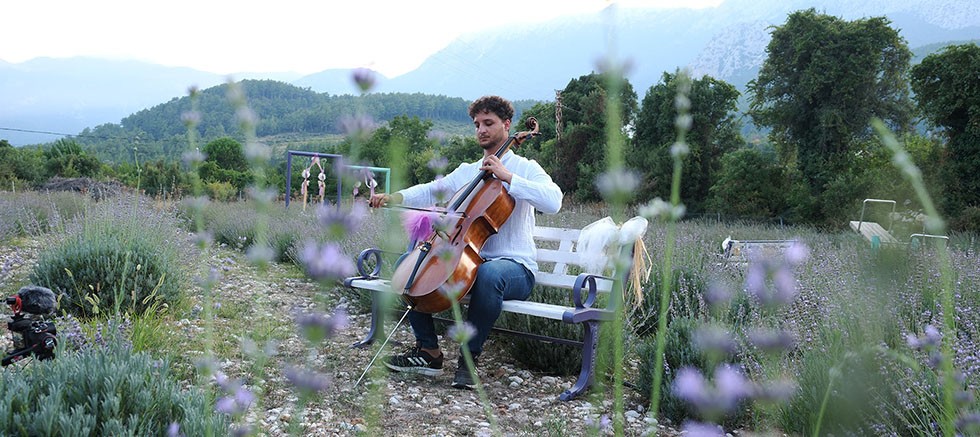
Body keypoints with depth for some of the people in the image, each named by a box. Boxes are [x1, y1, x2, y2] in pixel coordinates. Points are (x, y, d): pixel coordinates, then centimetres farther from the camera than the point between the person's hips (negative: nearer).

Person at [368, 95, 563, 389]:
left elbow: (553, 202, -18)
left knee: (489, 274, -40)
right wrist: (394, 197, -5)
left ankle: (469, 359, -24)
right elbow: (429, 191, 13)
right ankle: (428, 351, -5)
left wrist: (508, 177, -21)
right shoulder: (466, 172, 19)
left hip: (515, 267, -6)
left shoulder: (525, 168, 0)